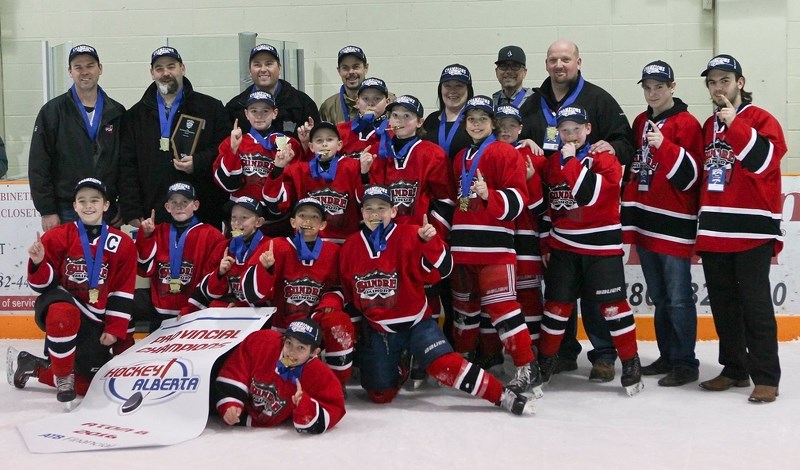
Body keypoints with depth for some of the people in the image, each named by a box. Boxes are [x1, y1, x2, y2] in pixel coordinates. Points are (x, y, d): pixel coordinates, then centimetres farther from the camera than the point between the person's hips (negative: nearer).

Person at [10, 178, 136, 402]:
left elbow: (123, 293, 1)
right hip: (58, 306, -3)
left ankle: (34, 367, 23)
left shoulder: (122, 244, 0)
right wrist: (38, 263, -25)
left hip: (93, 321, 3)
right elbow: (43, 283, -4)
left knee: (90, 383, 0)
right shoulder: (57, 237, -5)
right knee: (64, 313, -41)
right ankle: (63, 376, -18)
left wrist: (114, 330, -4)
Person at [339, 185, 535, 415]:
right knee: (380, 394, 3)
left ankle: (503, 395, -13)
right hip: (377, 329, 4)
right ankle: (399, 371, 37)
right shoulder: (350, 248, -1)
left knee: (444, 364, -24)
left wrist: (430, 240, -37)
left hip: (416, 322, -3)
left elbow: (443, 269, -22)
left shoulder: (410, 236, -13)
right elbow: (347, 294, 12)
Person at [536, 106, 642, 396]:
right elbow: (546, 206, 16)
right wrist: (545, 243, 13)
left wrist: (571, 159, -19)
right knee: (557, 304, 8)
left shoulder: (604, 159, -7)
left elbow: (589, 194, -24)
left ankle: (631, 363, 9)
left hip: (601, 244, -4)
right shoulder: (552, 163, 9)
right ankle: (545, 361, 21)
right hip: (562, 246, 4)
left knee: (612, 305, -3)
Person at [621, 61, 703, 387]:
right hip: (645, 224, 7)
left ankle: (686, 363, 4)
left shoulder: (686, 124, -7)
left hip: (674, 225, -7)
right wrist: (628, 218, 16)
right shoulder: (640, 123, 14)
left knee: (678, 299, -4)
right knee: (659, 297, 15)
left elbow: (689, 176, -15)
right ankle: (667, 357, 24)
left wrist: (664, 146, -27)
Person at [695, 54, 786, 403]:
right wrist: (701, 224, 15)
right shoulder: (708, 127, 17)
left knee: (755, 302, -6)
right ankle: (735, 369, 21)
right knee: (723, 303, 11)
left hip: (751, 231, -7)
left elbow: (763, 159, -20)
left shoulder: (761, 119, -3)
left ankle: (766, 377, 0)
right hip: (714, 231, 7)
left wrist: (735, 124, -23)